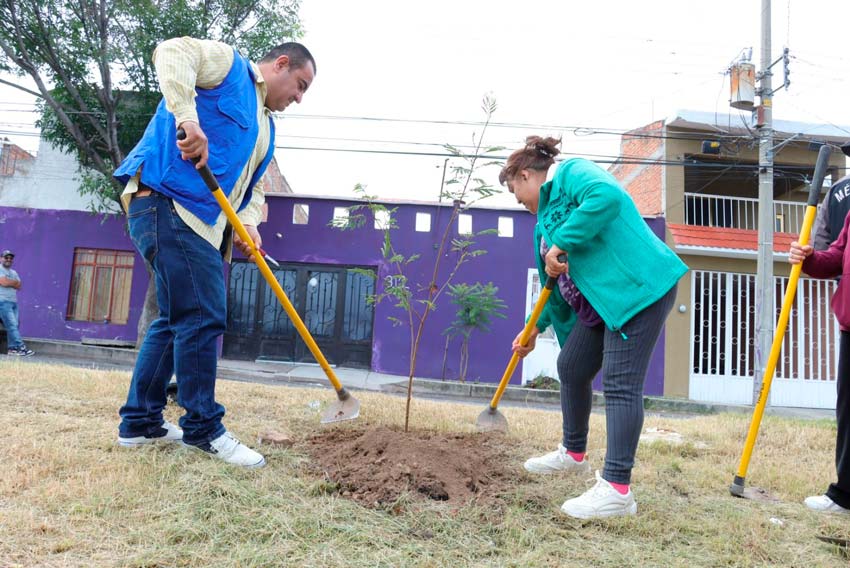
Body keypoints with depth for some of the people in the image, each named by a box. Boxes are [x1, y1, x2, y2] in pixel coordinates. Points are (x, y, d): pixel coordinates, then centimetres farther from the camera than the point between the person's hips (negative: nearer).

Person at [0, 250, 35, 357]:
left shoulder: (14, 272, 20)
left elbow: (19, 286, 8)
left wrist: (9, 282, -5)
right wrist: (14, 282, 0)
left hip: (14, 302, 7)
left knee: (13, 326, 2)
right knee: (12, 325, -12)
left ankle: (12, 348, 3)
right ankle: (21, 348, -17)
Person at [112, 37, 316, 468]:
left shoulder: (265, 126, 26)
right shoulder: (229, 65, 2)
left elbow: (251, 185, 22)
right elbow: (173, 52, -15)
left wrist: (248, 223, 2)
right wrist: (187, 118, -29)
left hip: (204, 223, 10)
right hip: (167, 202, -10)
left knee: (176, 320, 12)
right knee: (202, 319, -11)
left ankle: (140, 422, 22)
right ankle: (203, 428, 0)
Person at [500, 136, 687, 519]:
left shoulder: (571, 173, -5)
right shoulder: (547, 217, 20)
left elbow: (608, 196, -29)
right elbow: (560, 284, 24)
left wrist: (561, 245, -24)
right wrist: (536, 328, 24)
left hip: (639, 286, -10)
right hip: (600, 300, 10)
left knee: (620, 384, -12)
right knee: (571, 368, 15)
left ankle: (617, 490, -8)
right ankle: (574, 454, 34)